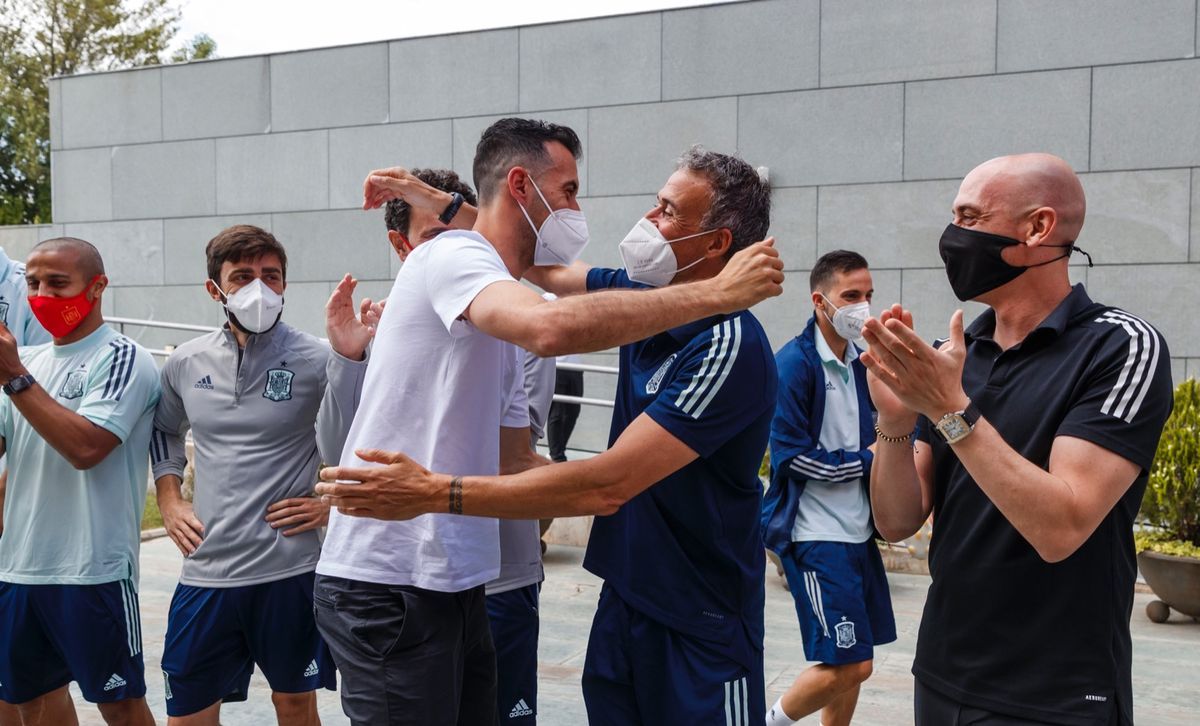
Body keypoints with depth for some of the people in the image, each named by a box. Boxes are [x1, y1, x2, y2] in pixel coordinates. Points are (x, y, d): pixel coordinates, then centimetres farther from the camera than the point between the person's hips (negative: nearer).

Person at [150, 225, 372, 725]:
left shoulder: (315, 360, -8)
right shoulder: (186, 363, 5)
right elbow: (165, 431, 23)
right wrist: (168, 499, 13)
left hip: (291, 570, -3)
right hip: (206, 568, 3)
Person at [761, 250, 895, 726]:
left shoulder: (860, 361, 10)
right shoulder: (795, 363, -13)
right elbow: (791, 456, -16)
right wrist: (867, 460, -8)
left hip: (857, 531, 8)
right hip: (816, 537, -8)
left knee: (852, 663, 12)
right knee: (850, 665, -8)